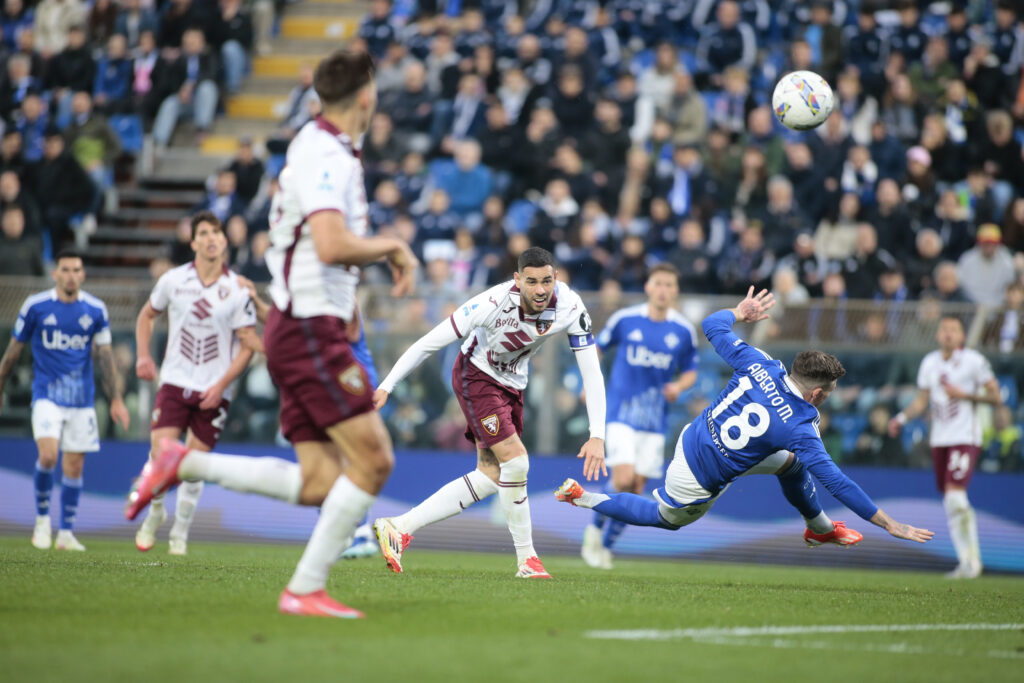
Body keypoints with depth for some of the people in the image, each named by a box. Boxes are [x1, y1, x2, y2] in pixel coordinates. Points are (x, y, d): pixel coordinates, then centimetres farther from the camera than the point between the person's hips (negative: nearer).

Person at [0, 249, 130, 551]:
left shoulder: (96, 310, 1)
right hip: (47, 394, -2)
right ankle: (42, 519, 1)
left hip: (81, 398, 2)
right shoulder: (35, 306, -4)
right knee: (48, 455, -21)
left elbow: (105, 356, 8)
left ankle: (66, 533, 14)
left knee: (74, 466, 3)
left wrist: (116, 398, 5)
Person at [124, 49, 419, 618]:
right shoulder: (326, 156, -15)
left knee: (319, 483, 4)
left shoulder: (323, 149, 17)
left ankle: (183, 464, 6)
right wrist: (392, 245, -13)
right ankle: (306, 589, -8)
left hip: (305, 329, 10)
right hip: (310, 329, -10)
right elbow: (333, 246, -28)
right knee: (373, 458, -11)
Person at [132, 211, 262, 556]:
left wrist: (221, 385, -11)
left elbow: (248, 344, -2)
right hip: (175, 383, 1)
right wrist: (143, 355, 4)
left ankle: (181, 531, 18)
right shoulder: (173, 280, 1)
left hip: (214, 391, -1)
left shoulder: (237, 290, -4)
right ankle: (155, 511, 18)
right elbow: (147, 315, 19)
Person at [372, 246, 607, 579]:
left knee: (490, 477, 4)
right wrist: (386, 386, -22)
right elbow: (429, 342, -24)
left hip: (511, 384, 6)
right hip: (476, 376, -6)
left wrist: (597, 436, -25)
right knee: (515, 460, -19)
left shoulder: (570, 308, -23)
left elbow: (591, 371, -18)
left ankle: (400, 527, 6)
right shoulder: (494, 303, -33)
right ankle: (527, 558, -3)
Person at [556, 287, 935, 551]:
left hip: (692, 437, 7)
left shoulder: (760, 364, -15)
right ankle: (583, 498, 25)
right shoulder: (799, 429, -27)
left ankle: (820, 527, 38)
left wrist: (740, 311, 18)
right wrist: (891, 525, -19)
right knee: (665, 517, 26)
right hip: (698, 481, -7)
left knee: (791, 462, 15)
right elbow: (837, 483, -24)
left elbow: (712, 326, -4)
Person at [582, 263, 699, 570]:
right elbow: (597, 347, 13)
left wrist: (679, 386, -9)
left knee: (636, 489, 2)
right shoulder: (625, 319, -4)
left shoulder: (684, 331, 1)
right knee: (623, 480, -19)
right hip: (621, 411, -3)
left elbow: (690, 371, 12)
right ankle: (595, 528, 7)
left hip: (654, 418, 3)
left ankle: (606, 546, 20)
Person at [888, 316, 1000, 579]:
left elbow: (996, 397, -5)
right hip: (939, 439, 6)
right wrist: (901, 417, 3)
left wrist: (963, 394, -17)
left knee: (955, 496, -19)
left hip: (965, 438, -6)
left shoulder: (974, 361, -7)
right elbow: (922, 400, 19)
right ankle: (966, 561, 15)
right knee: (950, 504, 7)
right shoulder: (930, 363, 11)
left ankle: (973, 559, -8)